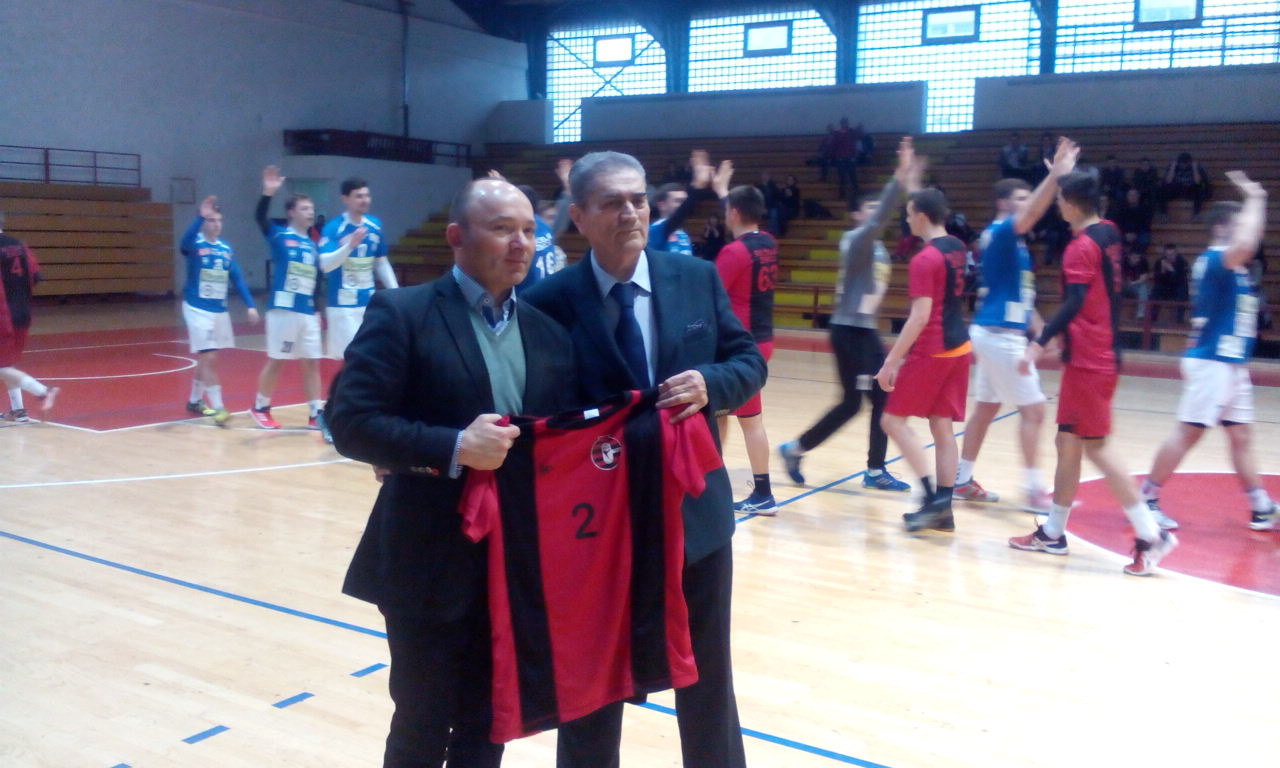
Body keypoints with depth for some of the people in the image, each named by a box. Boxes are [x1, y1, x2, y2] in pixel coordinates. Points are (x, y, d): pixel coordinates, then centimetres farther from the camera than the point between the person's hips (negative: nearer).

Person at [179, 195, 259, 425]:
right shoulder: (195, 245, -10)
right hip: (198, 309, -6)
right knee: (209, 358, -11)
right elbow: (185, 241, -34)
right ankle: (218, 407, -10)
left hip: (220, 310, 6)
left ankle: (194, 401, 32)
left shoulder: (226, 249, 7)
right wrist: (200, 217, -48)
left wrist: (250, 305, 0)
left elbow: (237, 279, 8)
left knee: (205, 359, 16)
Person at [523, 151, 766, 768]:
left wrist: (711, 383, -16)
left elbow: (749, 360, 4)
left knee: (707, 676, 20)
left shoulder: (698, 279, 0)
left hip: (695, 510, 3)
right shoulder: (550, 301, -9)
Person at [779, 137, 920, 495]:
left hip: (867, 330, 9)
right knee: (851, 402, -5)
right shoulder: (855, 239, -12)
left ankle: (875, 471, 15)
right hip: (848, 330, -9)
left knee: (883, 398, 7)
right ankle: (795, 449, 10)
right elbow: (880, 219, -27)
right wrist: (900, 177, -33)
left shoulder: (878, 246, 13)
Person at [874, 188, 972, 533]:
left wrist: (891, 361, -20)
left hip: (932, 351, -9)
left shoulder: (924, 260, -17)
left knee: (893, 420, 0)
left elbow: (920, 316, -22)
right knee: (942, 427, 9)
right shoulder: (957, 248, 8)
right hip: (958, 347, 9)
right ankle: (943, 509, 11)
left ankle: (933, 495, -7)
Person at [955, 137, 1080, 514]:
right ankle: (1035, 491, -2)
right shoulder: (1000, 232, -12)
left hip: (997, 332, 10)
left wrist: (1039, 329, 19)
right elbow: (1032, 214, -34)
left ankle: (963, 480, 20)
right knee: (1033, 408, -6)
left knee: (985, 408, 13)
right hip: (1000, 334, -10)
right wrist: (1056, 175, -44)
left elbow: (1019, 293, 20)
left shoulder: (1011, 241, 16)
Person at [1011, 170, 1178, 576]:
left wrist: (1039, 344, -32)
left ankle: (1151, 535, 0)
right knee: (1068, 443, 13)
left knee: (1095, 448, -4)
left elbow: (1074, 304, -27)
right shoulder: (1109, 233, 9)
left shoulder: (1082, 246, -17)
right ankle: (1053, 532, 20)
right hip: (1101, 355, 9)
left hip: (1089, 361, -9)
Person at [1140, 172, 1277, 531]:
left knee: (1240, 437, 12)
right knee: (1187, 433, -6)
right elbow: (1244, 245, -35)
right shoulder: (1214, 259, -14)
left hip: (1233, 364, 9)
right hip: (1211, 363, -9)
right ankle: (1146, 500, 1)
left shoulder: (1230, 263, 14)